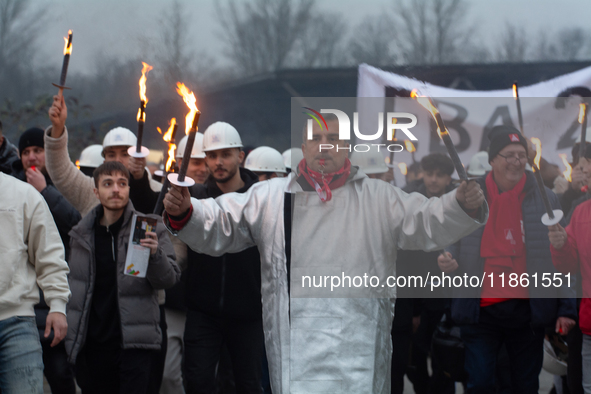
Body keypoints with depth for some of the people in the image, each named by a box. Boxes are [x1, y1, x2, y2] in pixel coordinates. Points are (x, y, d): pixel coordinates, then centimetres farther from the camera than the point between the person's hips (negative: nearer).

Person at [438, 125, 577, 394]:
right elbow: (456, 243, 16)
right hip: (481, 311, 0)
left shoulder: (545, 199, 3)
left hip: (528, 310, 0)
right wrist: (448, 260, -9)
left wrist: (566, 308, -1)